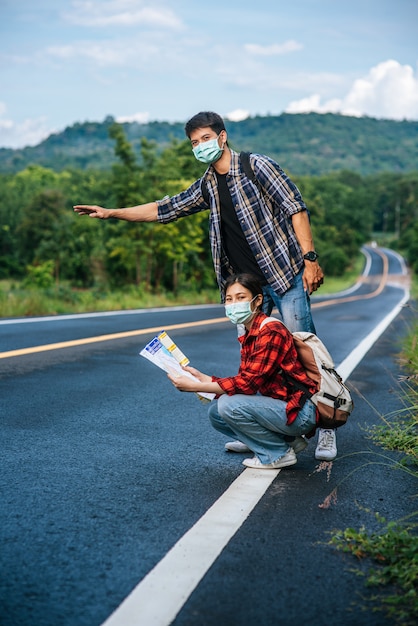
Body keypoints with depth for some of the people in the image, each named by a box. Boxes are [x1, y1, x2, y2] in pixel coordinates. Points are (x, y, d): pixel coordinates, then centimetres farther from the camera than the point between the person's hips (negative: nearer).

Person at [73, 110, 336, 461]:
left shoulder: (257, 166, -5)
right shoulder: (207, 186, 15)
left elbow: (296, 208, -9)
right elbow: (165, 209, 22)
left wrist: (310, 258, -17)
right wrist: (111, 213, 20)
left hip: (285, 274, -6)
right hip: (247, 284, 6)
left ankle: (326, 429, 3)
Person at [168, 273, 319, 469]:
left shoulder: (271, 332, -20)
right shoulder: (248, 336, 10)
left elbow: (248, 383, -25)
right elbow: (243, 381, 8)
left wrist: (194, 386, -23)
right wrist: (201, 377, -2)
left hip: (300, 412, -10)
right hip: (280, 403, 10)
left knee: (229, 405, -22)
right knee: (216, 412, 5)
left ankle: (279, 453, -3)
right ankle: (287, 440, 10)